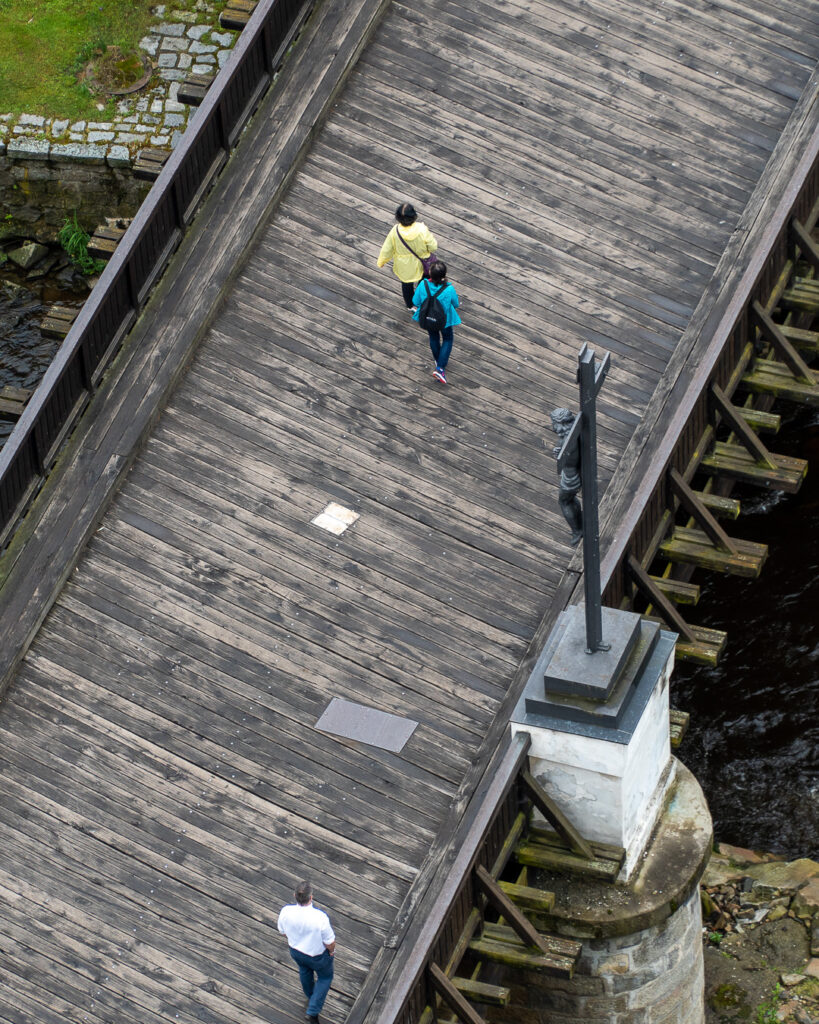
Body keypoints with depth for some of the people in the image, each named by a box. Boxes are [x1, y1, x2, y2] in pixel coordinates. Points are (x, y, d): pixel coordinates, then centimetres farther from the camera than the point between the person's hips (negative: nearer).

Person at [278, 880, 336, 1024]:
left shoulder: (285, 912, -30)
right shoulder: (320, 918, -42)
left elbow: (282, 931, -7)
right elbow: (329, 942, -25)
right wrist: (332, 950, -1)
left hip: (295, 951, 4)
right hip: (317, 955, -4)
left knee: (304, 970, 36)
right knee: (325, 977, 27)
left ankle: (310, 996, 63)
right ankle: (313, 1011, 28)